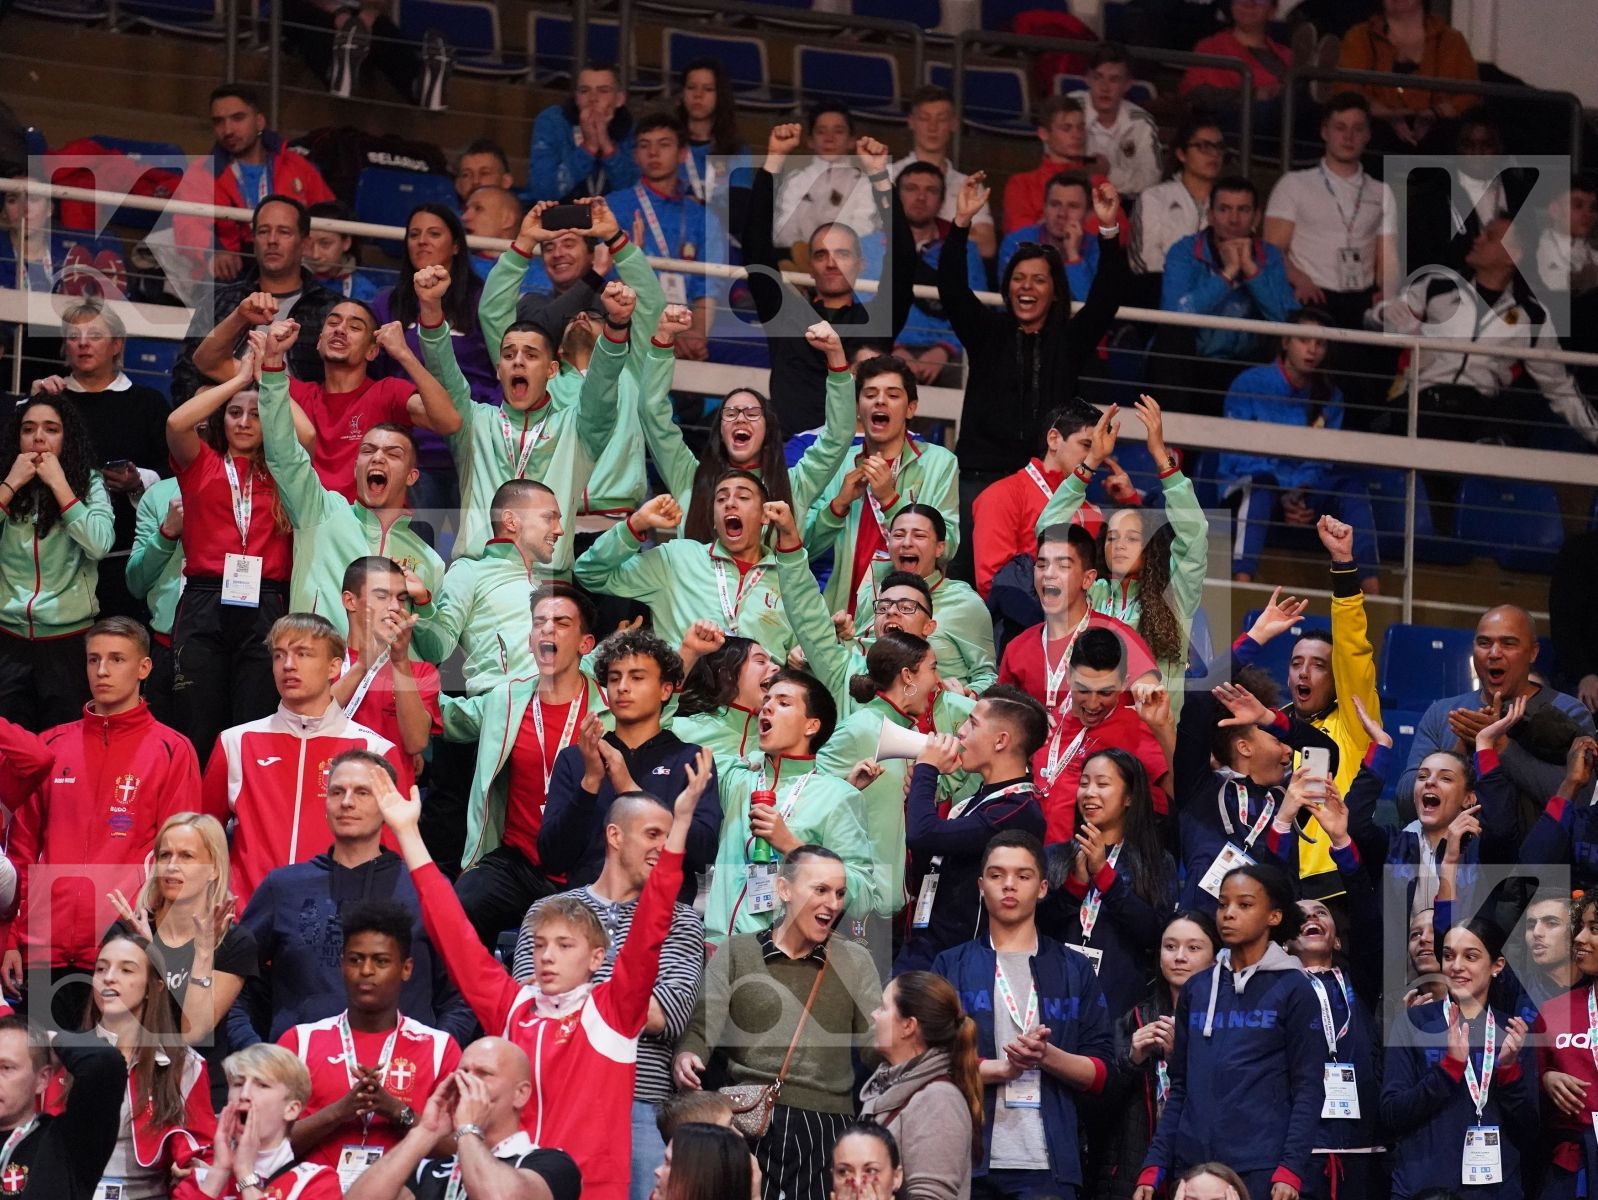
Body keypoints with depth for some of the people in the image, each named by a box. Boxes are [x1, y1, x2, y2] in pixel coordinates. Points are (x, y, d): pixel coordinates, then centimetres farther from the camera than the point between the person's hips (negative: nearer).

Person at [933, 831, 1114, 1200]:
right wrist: (1003, 1068, -12)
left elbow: (1100, 1072, 8)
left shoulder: (1074, 971, 15)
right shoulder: (952, 966, 12)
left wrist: (1047, 1056, -11)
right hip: (967, 1160, 0)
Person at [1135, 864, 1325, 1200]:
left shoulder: (1292, 989, 0)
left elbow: (1308, 1089, -4)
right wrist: (1154, 1166, 6)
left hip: (1262, 1169, -4)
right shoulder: (1196, 989, 13)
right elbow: (1180, 1087, 15)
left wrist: (1291, 1170, -14)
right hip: (1193, 1166, 4)